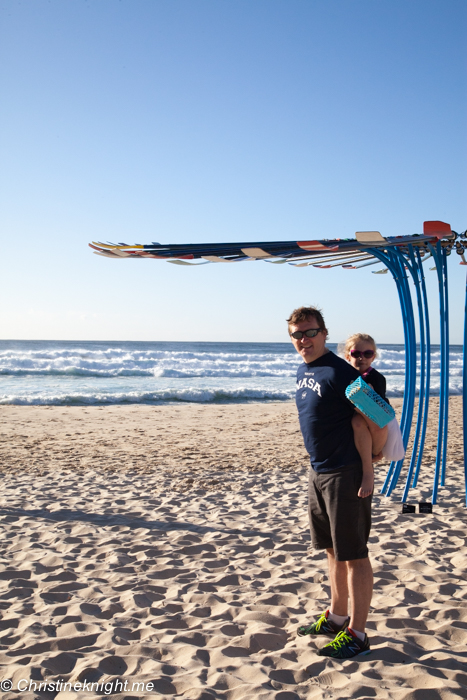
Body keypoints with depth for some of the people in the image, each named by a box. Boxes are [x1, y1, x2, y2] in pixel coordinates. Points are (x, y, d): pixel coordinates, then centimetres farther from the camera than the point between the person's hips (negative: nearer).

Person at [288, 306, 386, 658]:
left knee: (354, 555, 1)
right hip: (318, 471, 9)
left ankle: (356, 633, 12)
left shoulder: (340, 372, -17)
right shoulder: (303, 371, 10)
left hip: (345, 474, -9)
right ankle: (337, 617, 35)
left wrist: (372, 457, -6)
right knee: (333, 550, 20)